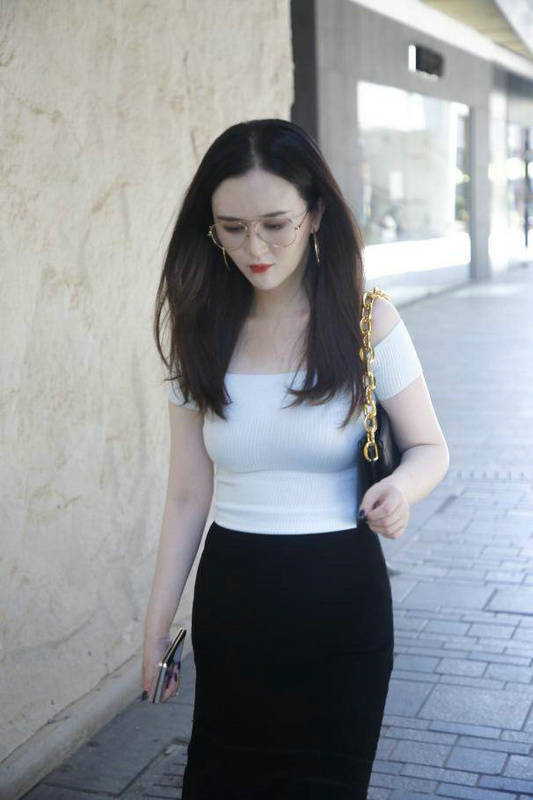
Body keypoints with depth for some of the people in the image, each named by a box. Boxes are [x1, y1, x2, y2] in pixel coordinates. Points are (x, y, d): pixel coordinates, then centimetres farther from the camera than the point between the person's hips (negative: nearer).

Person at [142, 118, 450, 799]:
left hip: (340, 596, -2)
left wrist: (400, 488, -22)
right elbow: (188, 494, 3)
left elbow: (429, 449, 1)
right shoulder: (201, 333, 0)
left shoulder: (368, 322, -7)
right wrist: (159, 619, 3)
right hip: (230, 594, 2)